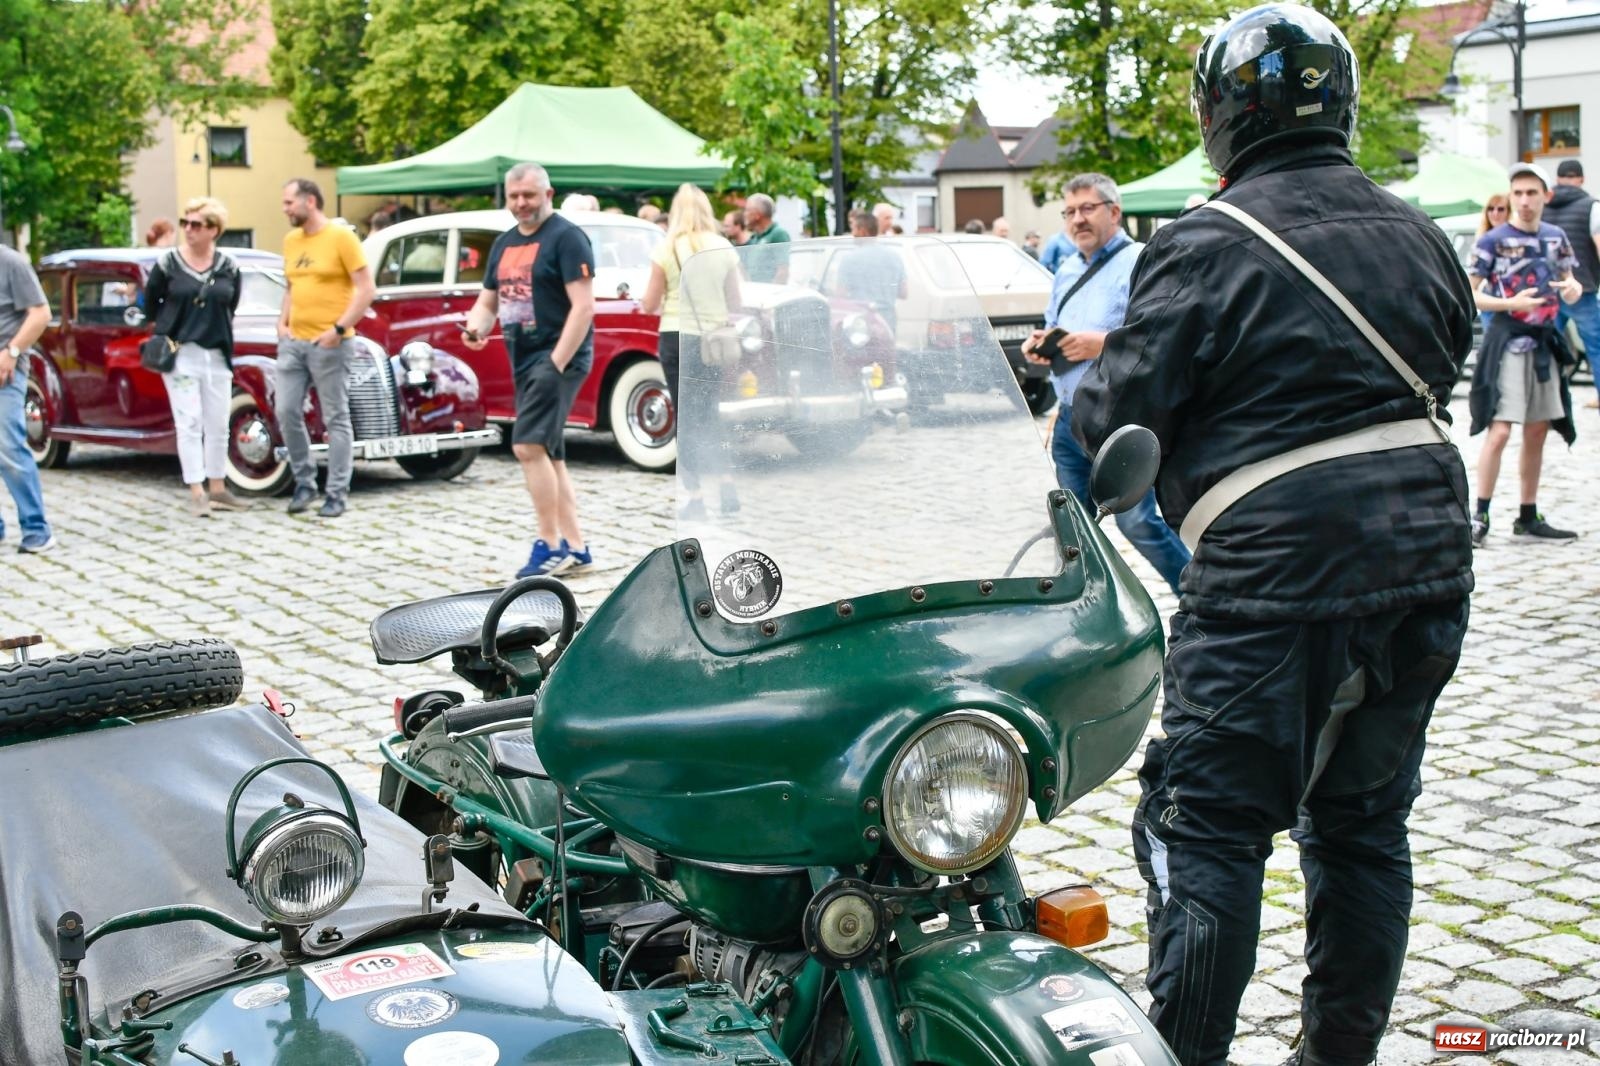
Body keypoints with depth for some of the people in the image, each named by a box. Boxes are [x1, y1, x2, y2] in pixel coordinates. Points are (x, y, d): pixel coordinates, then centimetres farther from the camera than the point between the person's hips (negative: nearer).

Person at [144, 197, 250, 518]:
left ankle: (218, 491, 18)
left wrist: (215, 329, 11)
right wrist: (171, 328, 13)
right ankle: (197, 495, -5)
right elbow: (150, 304, 8)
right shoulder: (168, 263, -4)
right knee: (189, 424, -5)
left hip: (217, 355, 3)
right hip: (180, 354, -3)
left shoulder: (228, 267, 2)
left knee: (218, 425, 8)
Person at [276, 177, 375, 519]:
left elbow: (366, 289, -10)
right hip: (293, 342, 6)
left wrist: (339, 329, -16)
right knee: (287, 413, 3)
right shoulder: (291, 240, 13)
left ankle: (337, 493, 5)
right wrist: (282, 322, 7)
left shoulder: (341, 236, -7)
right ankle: (304, 482, 18)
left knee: (336, 419, 0)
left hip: (328, 343, -6)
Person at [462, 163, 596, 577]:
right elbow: (488, 300, 21)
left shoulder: (566, 237, -9)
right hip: (523, 359, 9)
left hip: (559, 356, -9)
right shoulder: (504, 243, 15)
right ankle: (575, 547, 17)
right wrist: (476, 328, -3)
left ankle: (549, 544, -9)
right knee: (549, 456, 10)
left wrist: (556, 363, -21)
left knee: (529, 446, -17)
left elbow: (583, 306, -16)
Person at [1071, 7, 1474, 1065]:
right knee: (1365, 825, 16)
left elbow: (1116, 413, -11)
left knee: (1206, 828, 1)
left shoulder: (1207, 246, -10)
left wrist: (1081, 403, 10)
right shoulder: (1418, 235, 11)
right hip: (1426, 565, 7)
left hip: (1277, 581, -7)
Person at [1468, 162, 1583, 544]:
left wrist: (1573, 289, -6)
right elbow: (1470, 295, -10)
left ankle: (1528, 517, 19)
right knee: (1499, 431, -14)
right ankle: (1480, 515, -9)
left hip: (1543, 342, 6)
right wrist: (1512, 304, -25)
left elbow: (1569, 280, 18)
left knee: (1537, 433, 10)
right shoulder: (1492, 241, -8)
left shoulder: (1556, 238, 9)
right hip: (1506, 342, -6)